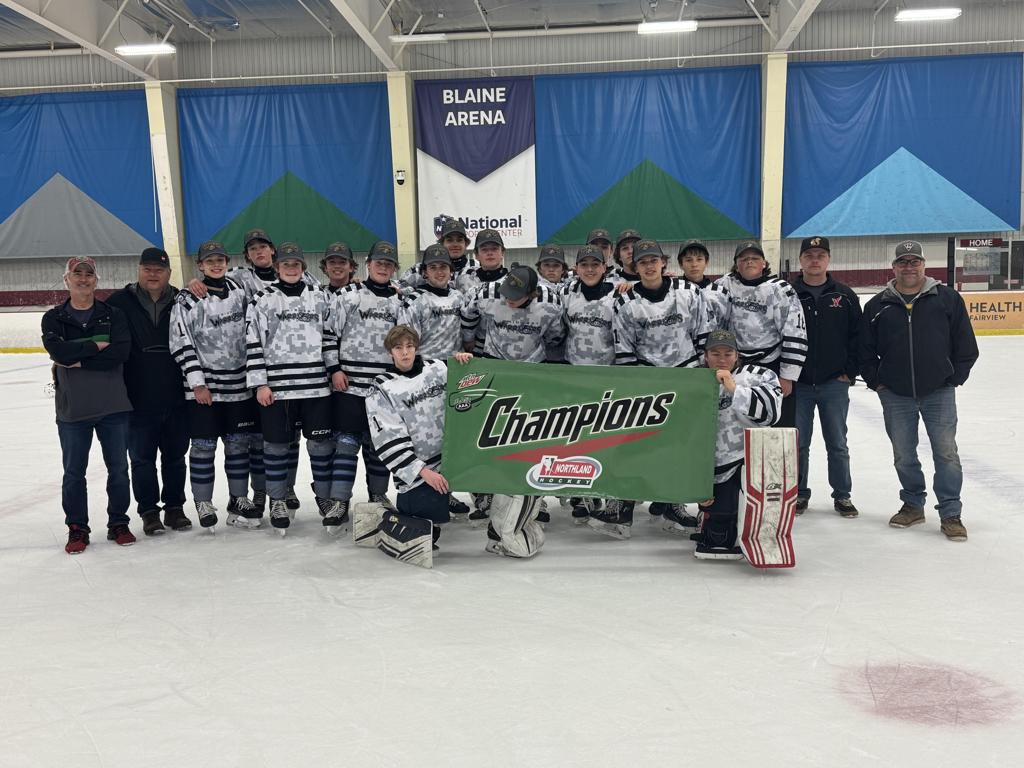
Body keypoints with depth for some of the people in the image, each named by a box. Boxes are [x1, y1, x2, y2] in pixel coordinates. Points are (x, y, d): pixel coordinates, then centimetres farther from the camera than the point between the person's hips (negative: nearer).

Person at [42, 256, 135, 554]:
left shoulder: (113, 315, 3)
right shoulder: (54, 318, 4)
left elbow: (121, 352, -14)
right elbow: (58, 352, -16)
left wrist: (78, 360, -16)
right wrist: (97, 344, -15)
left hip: (113, 405, 0)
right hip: (72, 408, 0)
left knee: (118, 468, 8)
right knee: (74, 472, 7)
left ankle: (118, 523, 22)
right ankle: (77, 529, 19)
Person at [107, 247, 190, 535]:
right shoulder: (121, 302, -1)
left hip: (176, 398, 1)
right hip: (138, 399, -1)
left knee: (175, 455, 12)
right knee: (142, 458, 7)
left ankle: (174, 507, 26)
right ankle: (149, 511, 20)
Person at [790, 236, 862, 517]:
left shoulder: (844, 296, 4)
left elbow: (857, 336, 6)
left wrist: (850, 372, -1)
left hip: (834, 383, 1)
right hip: (797, 383, -1)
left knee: (838, 444, 8)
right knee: (798, 444, 7)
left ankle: (842, 495, 20)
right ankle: (799, 494, 20)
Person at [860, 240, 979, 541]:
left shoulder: (947, 299, 0)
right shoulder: (878, 305, 4)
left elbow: (966, 346, 4)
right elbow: (865, 350, 9)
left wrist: (954, 378, -1)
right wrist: (876, 381, 2)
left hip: (939, 392, -2)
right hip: (895, 395, 2)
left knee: (946, 452, -1)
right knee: (903, 455, 10)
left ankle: (950, 514, 9)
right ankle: (913, 505, 27)